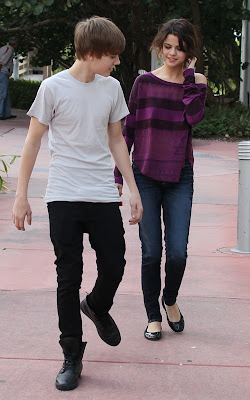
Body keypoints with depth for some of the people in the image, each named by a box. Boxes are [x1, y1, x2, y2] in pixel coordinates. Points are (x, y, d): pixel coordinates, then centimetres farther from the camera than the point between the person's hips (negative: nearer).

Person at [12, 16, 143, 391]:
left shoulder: (112, 87, 6)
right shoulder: (54, 87, -6)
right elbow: (33, 142, -1)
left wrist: (133, 188, 12)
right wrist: (21, 196, -3)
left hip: (104, 195, 3)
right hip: (64, 197, -3)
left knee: (114, 267, 4)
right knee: (69, 277, 1)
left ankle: (97, 307, 38)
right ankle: (72, 357, 13)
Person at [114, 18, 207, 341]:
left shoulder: (195, 83, 5)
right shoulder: (144, 82, 2)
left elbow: (195, 117, -15)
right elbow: (128, 130, 5)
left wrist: (191, 75, -10)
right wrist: (118, 176, 2)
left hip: (179, 177, 1)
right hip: (146, 177, 0)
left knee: (177, 253, -5)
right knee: (151, 253, 1)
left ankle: (170, 299, 25)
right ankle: (153, 316, 19)